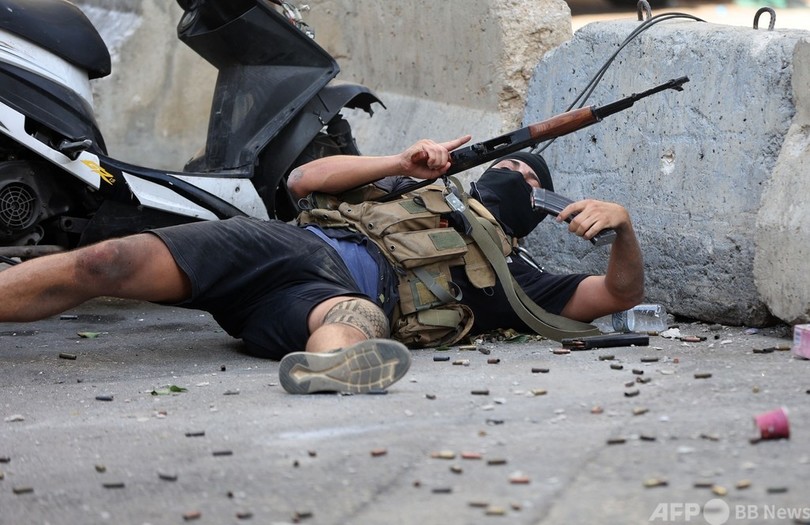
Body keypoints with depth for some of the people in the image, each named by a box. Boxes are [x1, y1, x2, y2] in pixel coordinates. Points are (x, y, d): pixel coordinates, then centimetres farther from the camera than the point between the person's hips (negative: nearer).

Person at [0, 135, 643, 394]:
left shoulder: (506, 275, 31)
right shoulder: (418, 186, 37)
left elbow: (620, 293, 26)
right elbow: (302, 180, 25)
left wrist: (622, 223, 7)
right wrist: (402, 164, 15)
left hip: (345, 294, -3)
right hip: (289, 243, 3)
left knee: (359, 321, -44)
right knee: (108, 263, -23)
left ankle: (326, 368, -79)